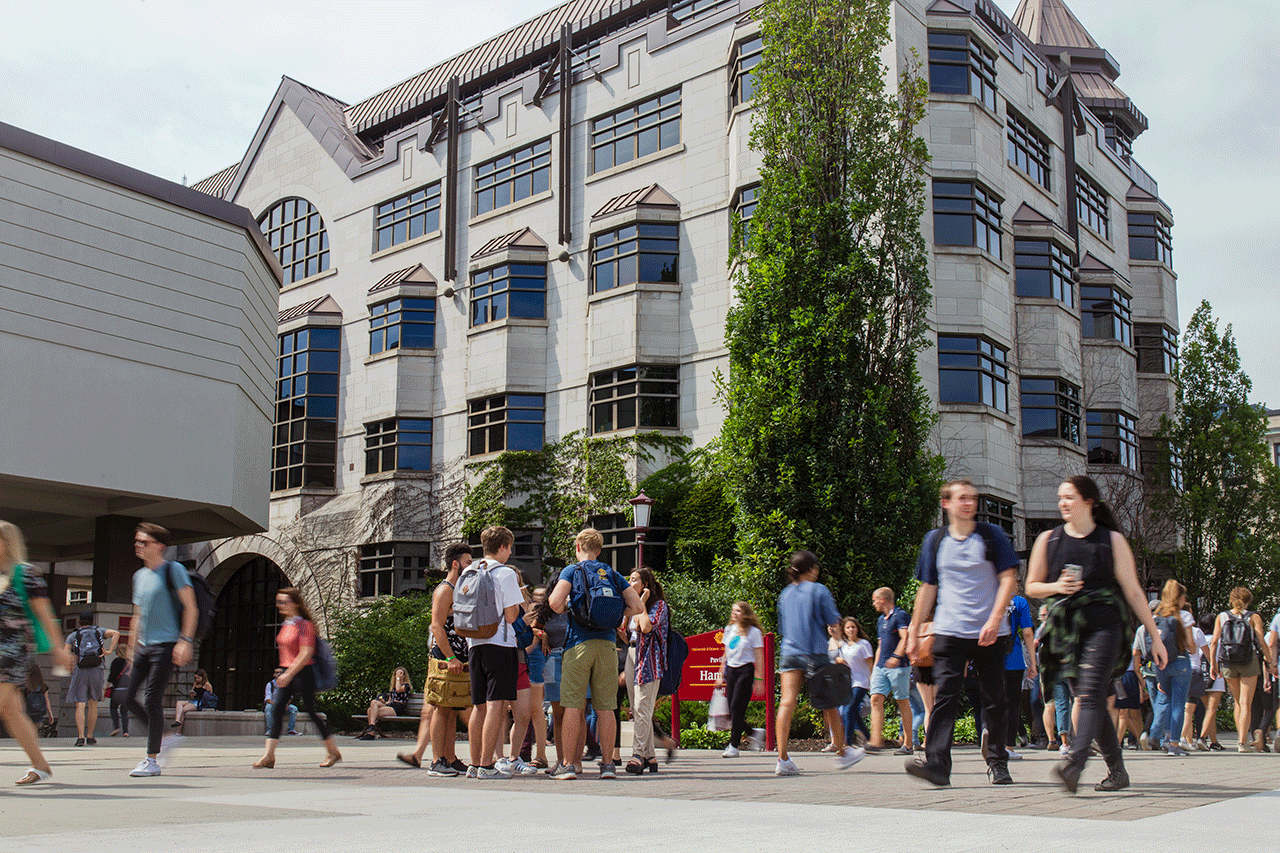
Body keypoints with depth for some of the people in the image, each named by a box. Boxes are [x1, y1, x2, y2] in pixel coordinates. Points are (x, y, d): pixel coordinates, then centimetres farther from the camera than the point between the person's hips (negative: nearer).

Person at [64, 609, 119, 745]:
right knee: (93, 704, 15)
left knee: (80, 706, -4)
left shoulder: (72, 636, 13)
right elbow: (116, 633, 0)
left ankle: (80, 736, -19)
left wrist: (70, 669, 15)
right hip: (97, 671, 1)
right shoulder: (98, 632, 17)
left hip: (80, 672, -1)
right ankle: (90, 736, 16)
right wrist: (109, 651, -4)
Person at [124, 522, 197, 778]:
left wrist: (185, 641, -17)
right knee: (130, 699, 3)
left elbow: (190, 607, -9)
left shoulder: (173, 570, -6)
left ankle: (152, 760, 0)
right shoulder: (139, 576, 17)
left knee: (152, 701, -9)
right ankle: (165, 737, 19)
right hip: (144, 646, 8)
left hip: (166, 645, -8)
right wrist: (132, 645, 21)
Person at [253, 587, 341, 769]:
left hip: (303, 673, -8)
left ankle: (333, 751, 15)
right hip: (287, 674, 8)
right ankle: (268, 755, -8)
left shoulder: (304, 624, -12)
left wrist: (289, 674, -24)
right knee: (276, 709, -5)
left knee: (312, 712, 1)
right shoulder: (286, 625, 13)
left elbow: (306, 653, -19)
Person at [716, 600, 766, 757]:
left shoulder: (754, 632, -4)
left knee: (737, 707, -10)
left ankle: (734, 745, -3)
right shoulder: (729, 630, 13)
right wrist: (721, 675, 17)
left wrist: (759, 679, -11)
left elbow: (759, 657, -5)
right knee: (731, 708, 1)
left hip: (745, 670, -6)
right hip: (730, 671, 6)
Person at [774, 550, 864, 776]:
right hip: (815, 653, -3)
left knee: (787, 702, -8)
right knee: (829, 704, 11)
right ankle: (842, 753, 25)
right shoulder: (819, 590, -4)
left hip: (789, 653, 4)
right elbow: (834, 622, -3)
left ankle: (782, 759, -19)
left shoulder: (785, 593, 12)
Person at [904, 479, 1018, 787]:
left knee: (995, 700, 7)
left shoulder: (992, 536, 4)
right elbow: (927, 588, 15)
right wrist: (914, 631, 12)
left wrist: (995, 619, -14)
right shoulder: (935, 540, 10)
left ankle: (997, 763, 21)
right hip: (949, 632, 1)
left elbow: (1008, 579, -1)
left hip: (990, 634, 0)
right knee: (945, 696, -11)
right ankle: (937, 763, -18)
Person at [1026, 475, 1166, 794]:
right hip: (1066, 631, 4)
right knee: (1089, 701, 7)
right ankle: (1117, 770, 19)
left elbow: (1133, 592, 5)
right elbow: (1031, 588, 15)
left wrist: (1154, 637, 4)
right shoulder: (1048, 540, 10)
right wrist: (1056, 586, -7)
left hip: (1103, 627, -4)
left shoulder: (1112, 540, 4)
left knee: (1091, 695, -18)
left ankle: (1074, 763, -33)